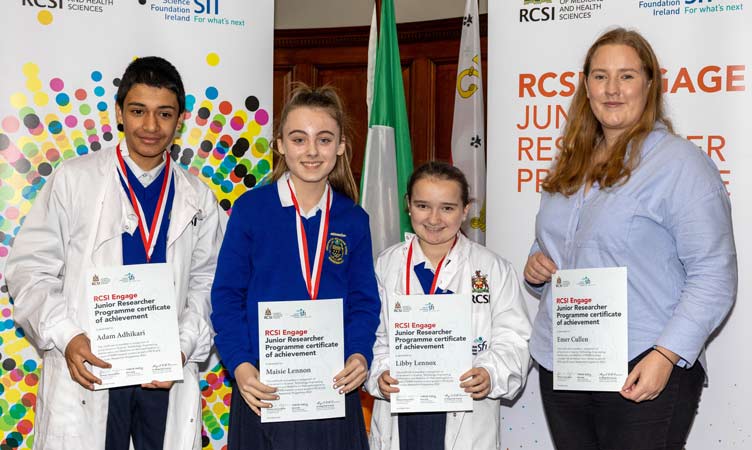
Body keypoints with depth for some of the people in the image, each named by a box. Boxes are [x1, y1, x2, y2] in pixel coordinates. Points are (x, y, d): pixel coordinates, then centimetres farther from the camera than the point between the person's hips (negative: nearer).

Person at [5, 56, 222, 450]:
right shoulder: (73, 180, -1)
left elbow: (204, 282, 9)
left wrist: (184, 346, -6)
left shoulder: (197, 199, 7)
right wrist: (66, 337, -13)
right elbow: (28, 270, -1)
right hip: (87, 372, -2)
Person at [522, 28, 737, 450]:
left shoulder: (679, 161, -8)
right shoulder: (570, 168, 14)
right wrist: (536, 267, 4)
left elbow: (714, 274, -13)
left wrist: (667, 355, -21)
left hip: (643, 373, -6)